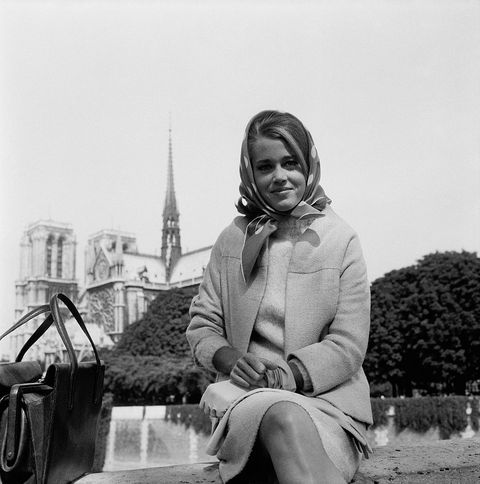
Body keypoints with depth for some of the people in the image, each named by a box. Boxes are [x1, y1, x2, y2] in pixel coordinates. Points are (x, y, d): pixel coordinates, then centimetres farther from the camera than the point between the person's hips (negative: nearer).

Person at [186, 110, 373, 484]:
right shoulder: (233, 240, 10)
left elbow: (349, 345, -3)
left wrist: (289, 375, -19)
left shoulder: (340, 240, 2)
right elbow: (201, 327, 10)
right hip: (249, 402, 1)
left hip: (328, 403, 0)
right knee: (282, 417, -35)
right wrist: (230, 359, -12)